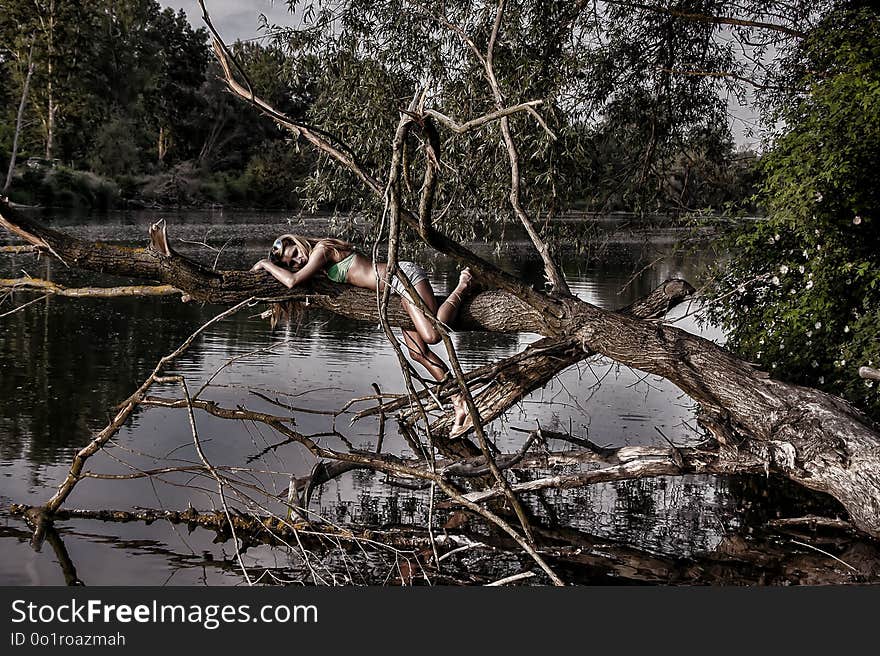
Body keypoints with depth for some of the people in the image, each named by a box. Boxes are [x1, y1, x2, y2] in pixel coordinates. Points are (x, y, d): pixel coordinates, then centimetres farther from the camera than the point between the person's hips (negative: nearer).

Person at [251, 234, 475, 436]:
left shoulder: (321, 249, -10)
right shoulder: (320, 265, 17)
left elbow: (292, 281, -18)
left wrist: (266, 264, -4)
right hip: (401, 286, 10)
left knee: (431, 335, -28)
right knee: (418, 352, 1)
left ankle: (462, 287, -7)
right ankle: (460, 405, 0)